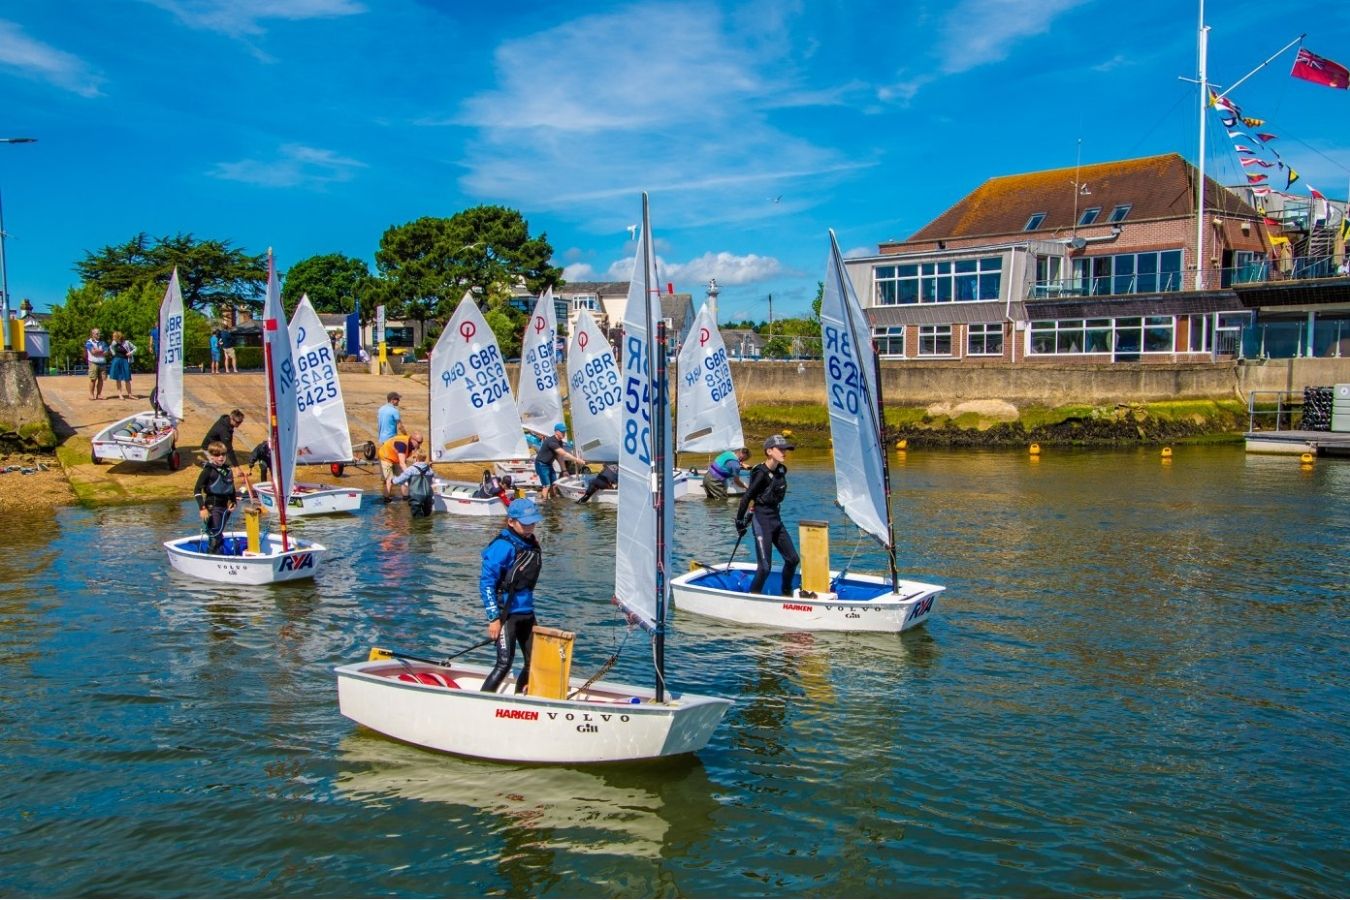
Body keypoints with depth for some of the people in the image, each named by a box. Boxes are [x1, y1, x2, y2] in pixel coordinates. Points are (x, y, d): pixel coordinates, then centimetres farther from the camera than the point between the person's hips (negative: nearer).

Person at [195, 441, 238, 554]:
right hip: (213, 507, -6)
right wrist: (202, 508, -18)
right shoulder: (208, 470, -9)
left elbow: (232, 489, 22)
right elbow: (197, 490, -11)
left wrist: (233, 502, 9)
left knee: (219, 535, 12)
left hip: (225, 507, 6)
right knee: (215, 536, -9)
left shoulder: (228, 470, 9)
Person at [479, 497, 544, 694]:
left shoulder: (532, 544, 8)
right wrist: (493, 618, -18)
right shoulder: (502, 546, -15)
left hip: (526, 613, 8)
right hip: (506, 614, -8)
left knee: (533, 663, 10)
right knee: (504, 664, -8)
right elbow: (486, 583, -16)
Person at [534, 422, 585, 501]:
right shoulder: (551, 441, -27)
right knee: (547, 486, -12)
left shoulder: (560, 442, 2)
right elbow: (564, 454, -32)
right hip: (541, 464, -9)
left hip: (549, 464, 9)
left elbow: (560, 456, 6)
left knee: (554, 484, 7)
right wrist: (577, 460, -33)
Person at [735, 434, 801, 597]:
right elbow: (746, 497, -15)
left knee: (793, 559, 11)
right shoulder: (762, 473, -16)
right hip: (762, 520, -8)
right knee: (765, 566, -8)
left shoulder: (781, 470, 6)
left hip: (776, 519, 8)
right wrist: (740, 522, -12)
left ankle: (786, 594, 28)